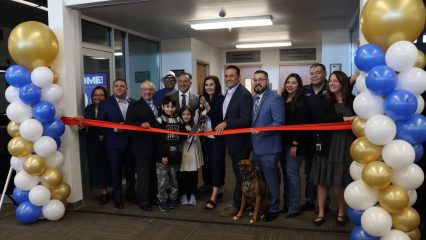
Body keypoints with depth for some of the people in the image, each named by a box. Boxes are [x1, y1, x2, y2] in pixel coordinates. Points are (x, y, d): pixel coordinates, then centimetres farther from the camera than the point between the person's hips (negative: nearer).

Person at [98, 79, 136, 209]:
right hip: (114, 144, -2)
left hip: (130, 143, 3)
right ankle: (117, 198, 20)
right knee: (116, 172, 6)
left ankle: (131, 194, 32)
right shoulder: (106, 103, -2)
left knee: (131, 170, 14)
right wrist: (115, 129, -18)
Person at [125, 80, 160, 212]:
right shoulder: (134, 105, 0)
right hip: (142, 146, -6)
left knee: (154, 174, 12)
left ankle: (153, 198, 24)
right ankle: (143, 201, 9)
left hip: (156, 146, 6)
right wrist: (141, 124, -25)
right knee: (143, 175, -1)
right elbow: (128, 123, -10)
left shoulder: (157, 106, 18)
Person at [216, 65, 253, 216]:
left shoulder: (244, 94, -18)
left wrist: (226, 124, -25)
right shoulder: (228, 94, 10)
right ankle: (243, 202, 31)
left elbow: (246, 120, -25)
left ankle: (237, 205, 16)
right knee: (238, 172, 18)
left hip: (240, 141, -9)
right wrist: (222, 126, 2)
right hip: (231, 140, 9)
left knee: (240, 173, 4)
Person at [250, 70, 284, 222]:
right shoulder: (252, 99, 11)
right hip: (256, 147, 7)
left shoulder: (275, 99, -13)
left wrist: (262, 131, -28)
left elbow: (279, 123, -19)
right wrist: (251, 131, 3)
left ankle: (273, 209, 21)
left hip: (268, 147, -7)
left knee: (271, 180, 6)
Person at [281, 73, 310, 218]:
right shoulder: (283, 100, 10)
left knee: (291, 174, -4)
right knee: (286, 174, 11)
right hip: (283, 142, 7)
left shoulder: (301, 102, -8)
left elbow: (301, 124, -14)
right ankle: (287, 204, 22)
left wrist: (295, 144, -17)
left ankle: (294, 208, 7)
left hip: (295, 143, -6)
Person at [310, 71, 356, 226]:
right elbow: (323, 119, -12)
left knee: (340, 182, 6)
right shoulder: (326, 101, 3)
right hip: (327, 145, 2)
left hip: (346, 146, -1)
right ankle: (321, 213, 19)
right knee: (322, 180, 6)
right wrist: (345, 118, -16)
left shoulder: (353, 101, -1)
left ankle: (341, 212, 29)